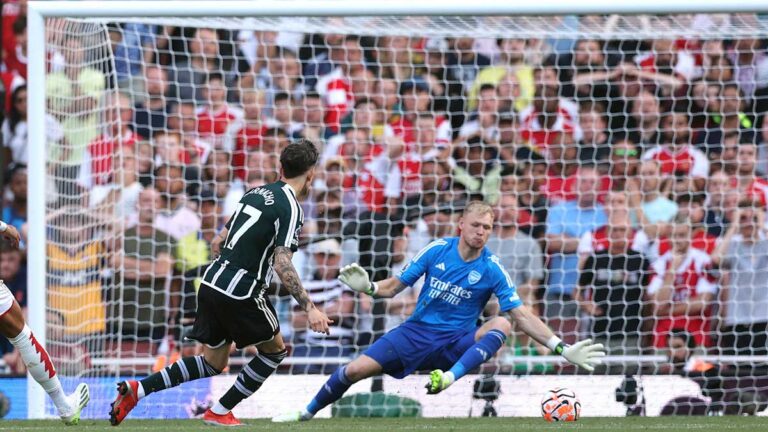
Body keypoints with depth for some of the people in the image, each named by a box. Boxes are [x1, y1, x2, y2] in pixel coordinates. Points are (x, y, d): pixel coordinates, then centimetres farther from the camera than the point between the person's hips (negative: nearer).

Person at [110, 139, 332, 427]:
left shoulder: (257, 193, 15)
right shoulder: (290, 208, -11)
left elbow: (218, 242, 19)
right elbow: (282, 264, -21)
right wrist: (309, 308, -22)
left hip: (211, 284, 8)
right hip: (241, 292, -8)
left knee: (213, 363, 16)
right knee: (275, 349, 14)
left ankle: (137, 390, 5)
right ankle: (220, 411, 12)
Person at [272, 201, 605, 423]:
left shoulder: (492, 270, -8)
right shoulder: (437, 251, -4)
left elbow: (523, 317, -8)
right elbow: (394, 286, 3)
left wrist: (561, 348, -17)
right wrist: (368, 287, -19)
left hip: (456, 342, -1)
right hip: (416, 333, 1)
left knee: (502, 323, -29)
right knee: (356, 369, -14)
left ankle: (449, 377, -45)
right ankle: (306, 413, 10)